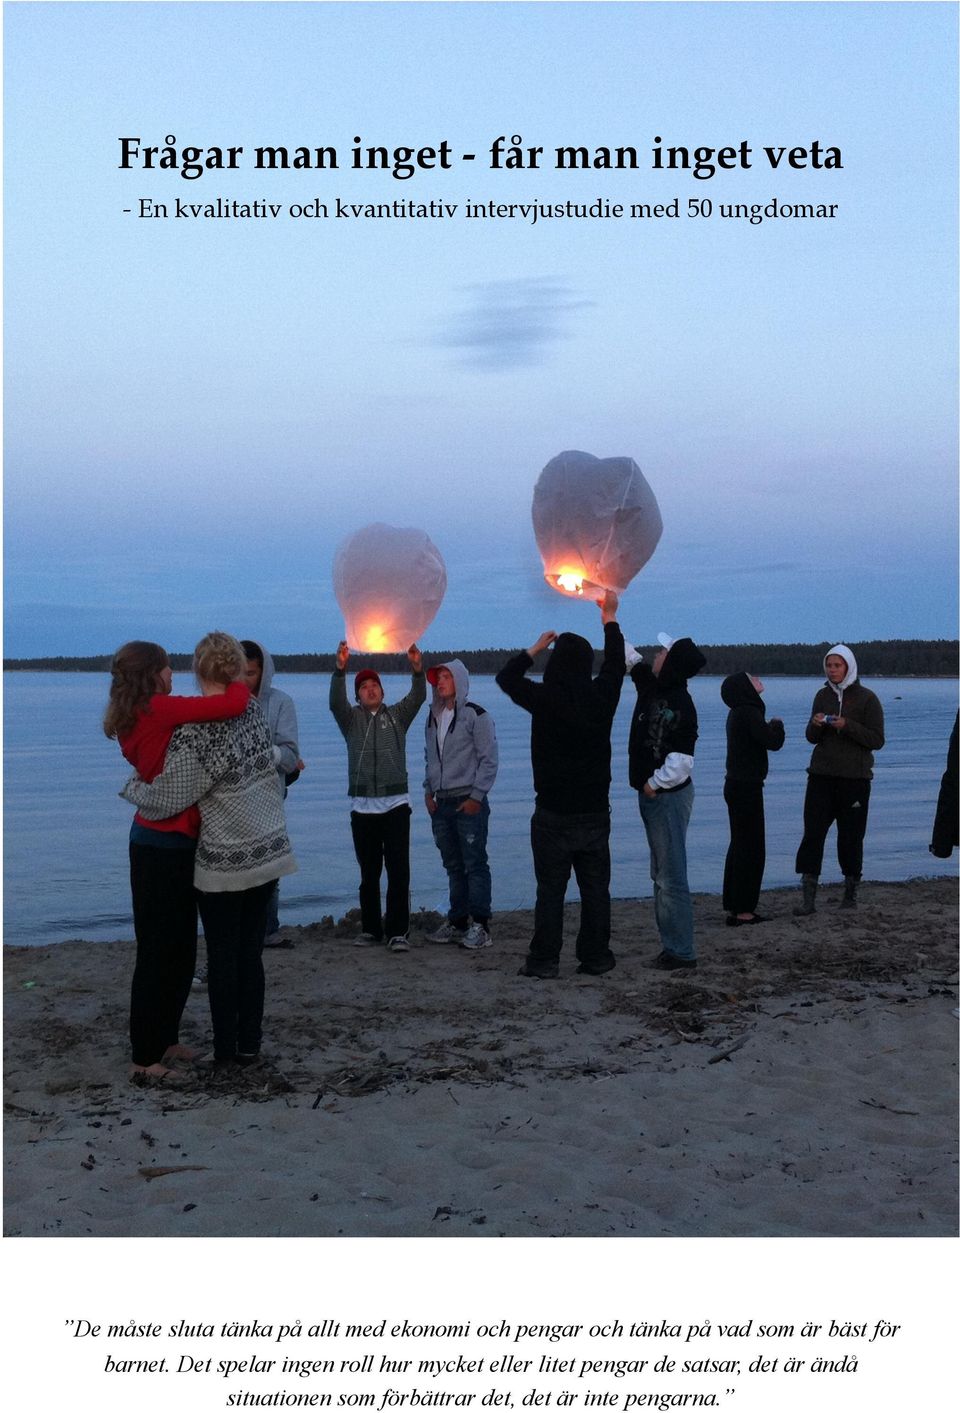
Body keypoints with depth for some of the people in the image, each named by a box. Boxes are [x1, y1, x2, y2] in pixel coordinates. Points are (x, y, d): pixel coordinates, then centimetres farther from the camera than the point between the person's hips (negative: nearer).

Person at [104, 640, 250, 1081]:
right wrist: (239, 684, -1)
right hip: (165, 846, -9)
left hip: (162, 843, 9)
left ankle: (163, 1040, 28)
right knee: (158, 952, -1)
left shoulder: (134, 719, 10)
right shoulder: (159, 710, -18)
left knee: (179, 950, 18)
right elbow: (234, 705, -24)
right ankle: (145, 1058, 7)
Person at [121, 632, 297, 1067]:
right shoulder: (253, 711, -1)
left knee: (222, 956, 9)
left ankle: (225, 1048, 18)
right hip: (268, 852, 6)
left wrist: (131, 786, 4)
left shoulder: (194, 734, -21)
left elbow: (163, 801, -16)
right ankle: (249, 1046, 21)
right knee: (251, 952, 14)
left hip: (223, 864, -6)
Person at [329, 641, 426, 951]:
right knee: (368, 873, 7)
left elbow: (417, 698, -5)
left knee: (398, 871, -6)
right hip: (362, 806, 1)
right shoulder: (351, 718, 9)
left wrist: (418, 669, -23)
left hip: (396, 804, -1)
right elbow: (336, 702, -10)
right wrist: (340, 669, -25)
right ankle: (370, 929, 16)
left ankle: (398, 932, -5)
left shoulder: (397, 716, 11)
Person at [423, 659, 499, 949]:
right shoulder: (433, 718, 14)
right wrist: (429, 791, 11)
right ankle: (458, 922, 18)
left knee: (475, 865, -6)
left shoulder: (476, 716, -7)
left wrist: (476, 796, -13)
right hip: (441, 804, 7)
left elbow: (489, 760, -9)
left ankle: (480, 926, -3)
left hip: (468, 802, -7)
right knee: (453, 867, 11)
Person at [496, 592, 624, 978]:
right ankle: (595, 957, 14)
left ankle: (544, 960, 6)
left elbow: (506, 677, 6)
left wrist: (536, 647, 19)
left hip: (553, 813, -3)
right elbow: (615, 665, 18)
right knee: (595, 889, 9)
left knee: (551, 889, 3)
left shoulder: (546, 699, -12)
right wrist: (610, 619, 32)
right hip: (595, 812, 3)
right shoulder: (601, 697, -4)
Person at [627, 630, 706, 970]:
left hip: (668, 797, -10)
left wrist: (655, 783, -14)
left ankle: (681, 952, -4)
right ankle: (672, 945, 21)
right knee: (661, 875, 14)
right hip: (653, 796, 10)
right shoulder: (651, 685, 6)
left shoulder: (680, 704, -20)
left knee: (671, 876, -8)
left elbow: (681, 761, -26)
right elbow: (628, 657, 23)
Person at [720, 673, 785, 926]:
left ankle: (734, 906, 21)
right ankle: (742, 910, -3)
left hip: (737, 784, 10)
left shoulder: (737, 713, 13)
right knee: (751, 847, -5)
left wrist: (770, 727, 9)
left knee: (739, 845, 15)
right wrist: (777, 724, -4)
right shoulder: (748, 713, -18)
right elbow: (773, 742, -23)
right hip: (747, 787, -10)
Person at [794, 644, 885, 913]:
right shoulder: (823, 695, 10)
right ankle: (808, 899, -7)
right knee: (812, 833, -6)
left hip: (854, 778, -3)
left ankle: (850, 892, 20)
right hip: (821, 774, 3)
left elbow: (877, 740, -8)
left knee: (850, 836, 3)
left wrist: (847, 725, -20)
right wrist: (816, 725, -10)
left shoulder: (866, 698, -3)